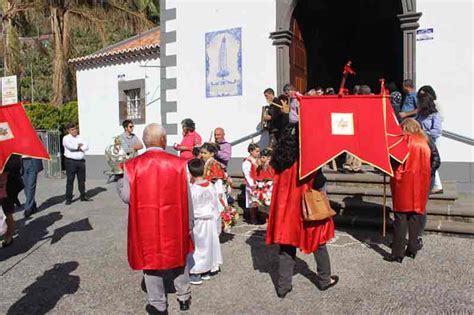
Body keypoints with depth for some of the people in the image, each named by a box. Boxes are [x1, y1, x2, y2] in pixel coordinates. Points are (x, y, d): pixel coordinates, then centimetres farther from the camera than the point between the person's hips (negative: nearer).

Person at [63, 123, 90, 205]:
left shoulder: (80, 137, 16)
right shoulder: (66, 138, 0)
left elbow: (86, 146, 3)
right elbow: (70, 146, -19)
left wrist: (79, 148, -13)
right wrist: (79, 145, -4)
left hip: (81, 161, 5)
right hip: (71, 161, -5)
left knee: (82, 179, 11)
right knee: (70, 180, -4)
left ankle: (83, 196, 21)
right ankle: (68, 198, 1)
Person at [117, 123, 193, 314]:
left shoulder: (133, 165, -12)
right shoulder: (178, 164, -10)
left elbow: (127, 197, -8)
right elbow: (186, 198, -6)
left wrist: (119, 183, 14)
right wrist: (189, 224, 6)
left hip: (146, 224, 0)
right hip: (173, 222, 1)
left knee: (150, 259, 16)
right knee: (179, 256, 21)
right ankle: (184, 298, 36)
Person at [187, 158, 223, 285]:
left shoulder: (192, 189, -20)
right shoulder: (211, 186, -4)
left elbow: (190, 209, -16)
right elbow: (216, 204, 5)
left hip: (198, 222, -6)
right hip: (211, 220, 6)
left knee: (198, 246, 6)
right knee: (209, 243, 17)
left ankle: (196, 274, 15)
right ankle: (207, 270, 30)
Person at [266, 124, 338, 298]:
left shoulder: (282, 152, 3)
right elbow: (319, 183, -13)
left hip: (284, 204, 5)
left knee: (286, 245, 10)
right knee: (317, 240, 15)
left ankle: (283, 285, 14)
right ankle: (324, 279, 29)